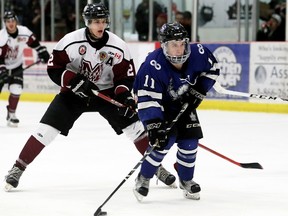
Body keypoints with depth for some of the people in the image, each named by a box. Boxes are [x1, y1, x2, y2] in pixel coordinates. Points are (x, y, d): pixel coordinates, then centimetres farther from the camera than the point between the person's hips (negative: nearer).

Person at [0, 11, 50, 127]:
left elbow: (34, 42, 5)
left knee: (16, 90, -12)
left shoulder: (24, 32, -14)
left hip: (16, 66, 3)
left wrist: (42, 52, 0)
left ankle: (11, 114, 6)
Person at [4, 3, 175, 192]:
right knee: (46, 129, -13)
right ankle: (18, 168, -2)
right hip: (74, 92, -2)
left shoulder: (118, 46, -14)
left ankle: (156, 167, 9)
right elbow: (54, 68, -14)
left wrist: (125, 96, -24)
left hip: (106, 93, 2)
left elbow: (126, 75, -6)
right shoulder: (71, 41, -19)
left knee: (134, 125, -7)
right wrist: (76, 81, -27)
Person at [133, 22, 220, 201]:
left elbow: (212, 69, -1)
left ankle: (186, 180, 23)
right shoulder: (153, 65, -37)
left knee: (190, 142, -1)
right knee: (164, 141, -20)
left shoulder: (198, 54, -23)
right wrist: (154, 125, -46)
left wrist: (199, 91, -9)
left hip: (184, 103, 5)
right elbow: (147, 99, -38)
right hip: (159, 105, -5)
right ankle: (143, 180, 0)